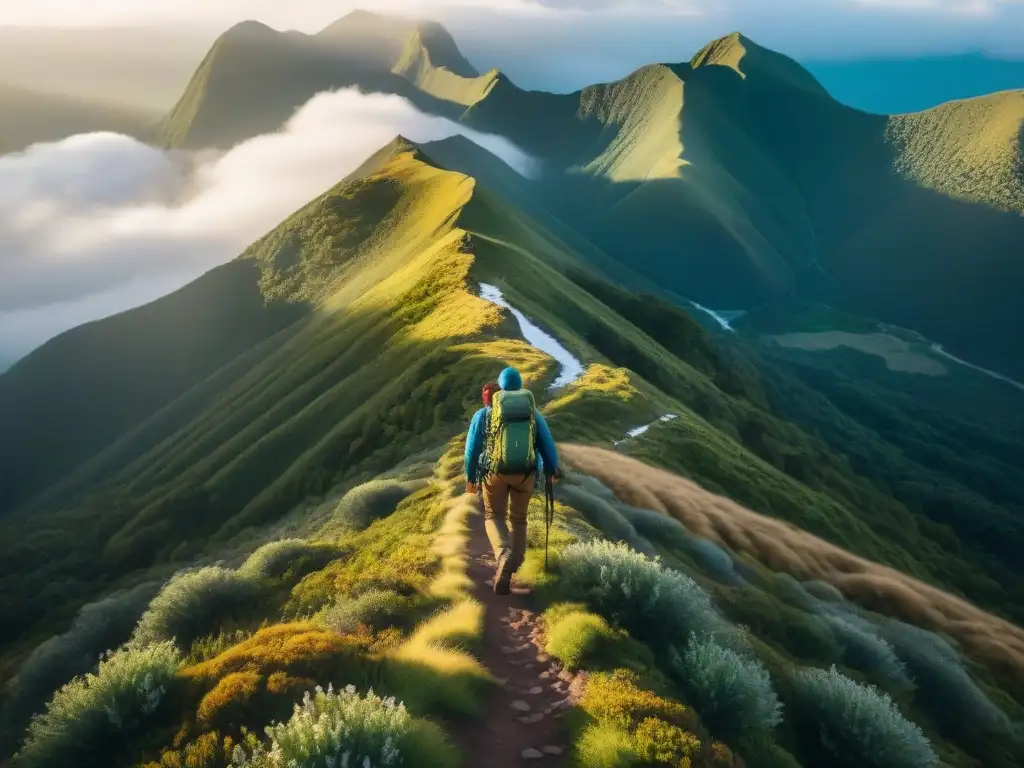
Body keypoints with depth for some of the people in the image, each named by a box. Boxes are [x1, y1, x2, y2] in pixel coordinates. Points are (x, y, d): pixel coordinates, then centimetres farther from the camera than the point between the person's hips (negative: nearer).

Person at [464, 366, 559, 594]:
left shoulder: (484, 414, 2)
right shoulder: (533, 413, 6)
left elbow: (472, 447, 2)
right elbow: (547, 444, 7)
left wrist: (470, 477, 14)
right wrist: (552, 471, 22)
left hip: (495, 472, -1)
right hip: (526, 473, 2)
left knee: (494, 515, 15)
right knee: (518, 518, 21)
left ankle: (504, 554, -15)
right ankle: (509, 569, 23)